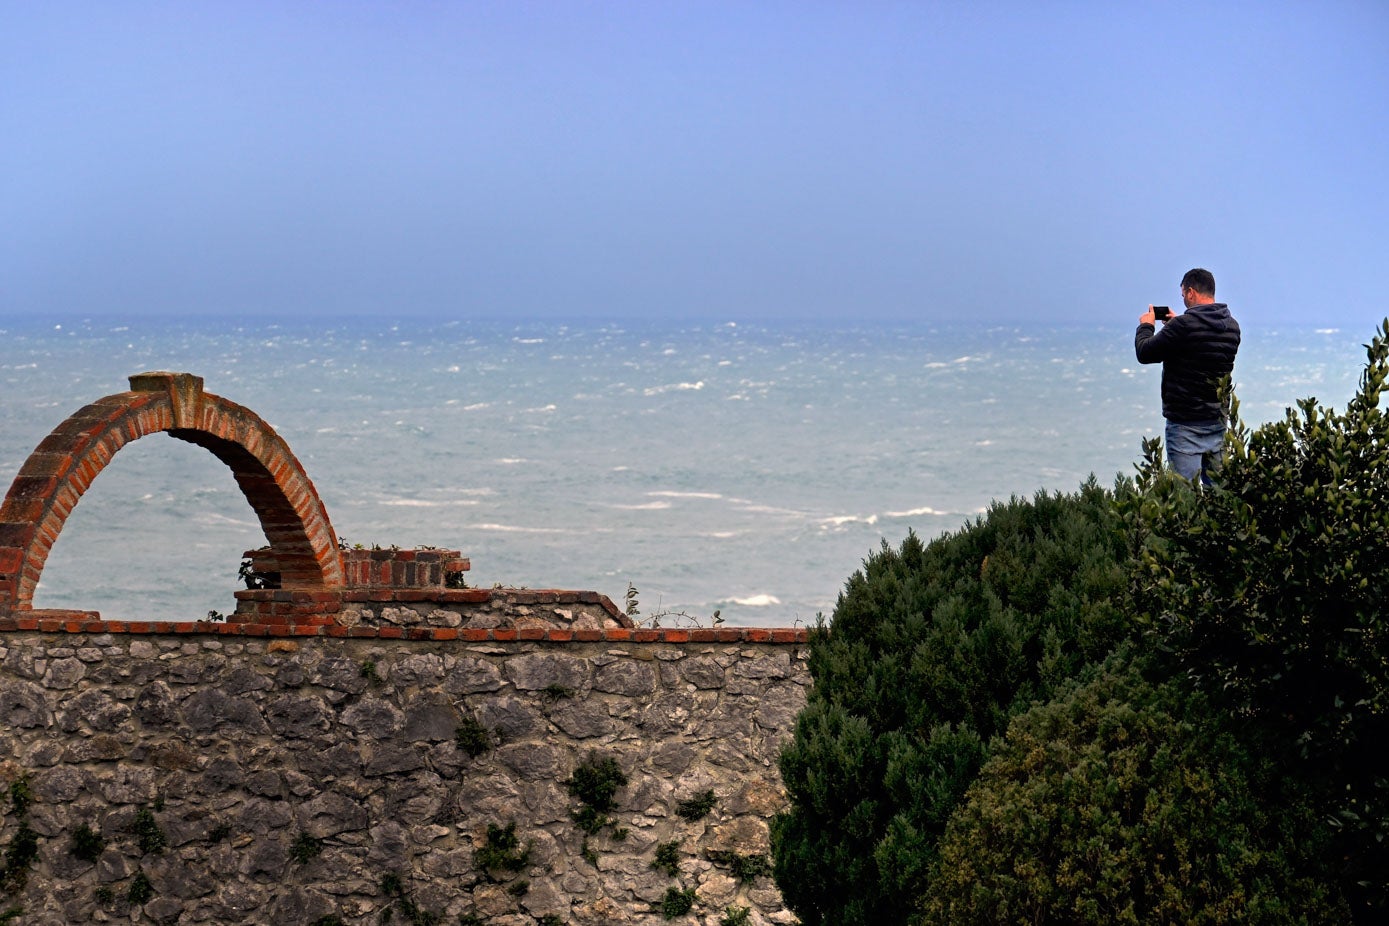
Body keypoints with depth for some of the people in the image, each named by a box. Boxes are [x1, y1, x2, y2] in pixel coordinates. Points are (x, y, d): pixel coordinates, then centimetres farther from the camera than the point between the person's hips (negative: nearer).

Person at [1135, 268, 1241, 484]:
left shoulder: (1184, 326, -18)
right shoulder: (1231, 326, 6)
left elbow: (1144, 353, -10)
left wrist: (1146, 326, 10)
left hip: (1186, 423, -7)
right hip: (1217, 419, 7)